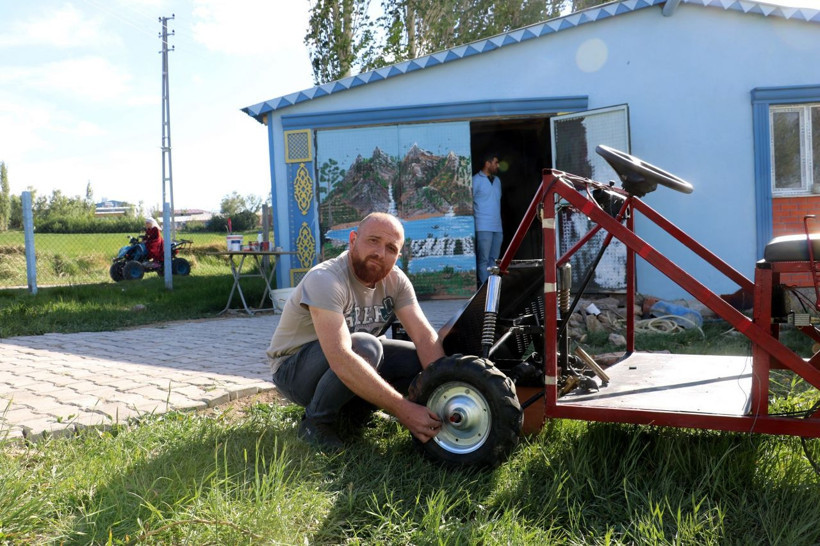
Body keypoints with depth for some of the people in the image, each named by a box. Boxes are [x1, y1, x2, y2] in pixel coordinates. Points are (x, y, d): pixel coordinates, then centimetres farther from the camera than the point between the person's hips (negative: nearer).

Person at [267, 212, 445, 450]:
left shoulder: (395, 280, -9)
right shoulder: (324, 279, -31)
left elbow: (426, 337, -16)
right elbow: (341, 360, -42)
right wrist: (402, 410, -44)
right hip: (294, 369, -7)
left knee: (420, 360, -13)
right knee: (366, 346, -35)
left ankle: (349, 410, 4)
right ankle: (316, 424, -12)